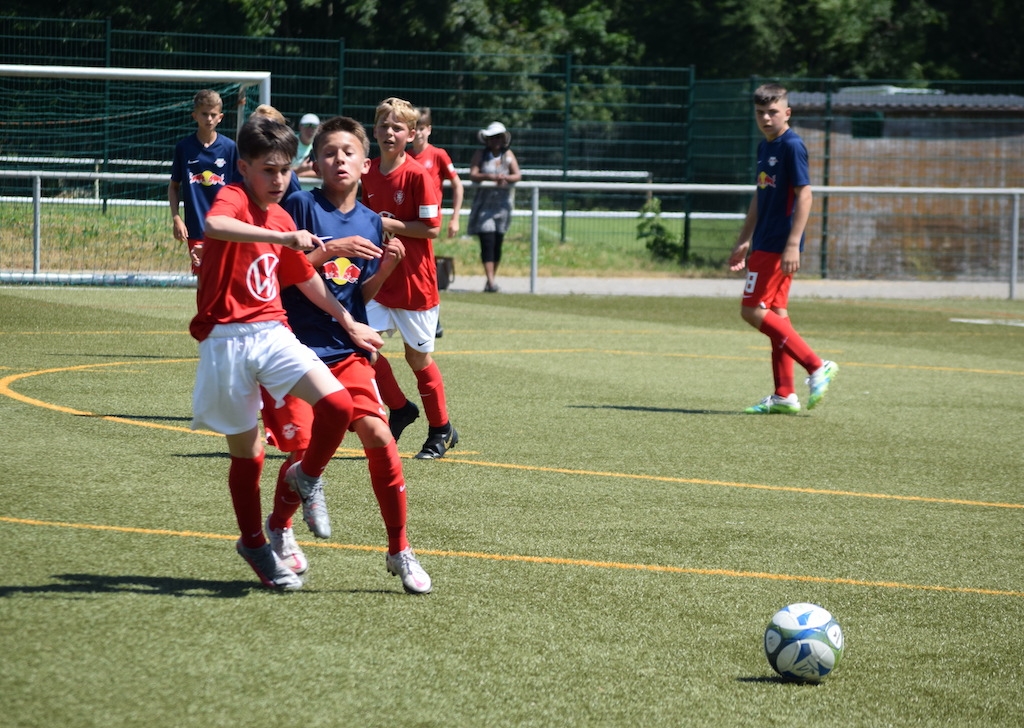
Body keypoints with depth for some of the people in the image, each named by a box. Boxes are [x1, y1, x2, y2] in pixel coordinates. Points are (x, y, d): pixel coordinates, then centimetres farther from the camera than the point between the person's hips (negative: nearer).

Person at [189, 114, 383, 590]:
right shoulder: (233, 199, -7)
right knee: (246, 453, 4)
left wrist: (350, 323, 30)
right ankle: (254, 544, 25)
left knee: (337, 404, -18)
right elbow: (215, 226, -32)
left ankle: (307, 479, 8)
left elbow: (306, 278, 29)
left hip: (272, 334, 5)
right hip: (226, 341, -5)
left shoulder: (282, 221, 15)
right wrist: (284, 238, -39)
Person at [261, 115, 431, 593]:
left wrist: (386, 269, -5)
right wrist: (329, 251, -18)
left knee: (379, 437, -12)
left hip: (347, 351, 4)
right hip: (297, 347, -3)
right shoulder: (302, 206, -5)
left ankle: (399, 550, -1)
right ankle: (279, 528, 21)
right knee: (304, 447, -10)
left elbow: (362, 296, 14)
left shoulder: (371, 222, 10)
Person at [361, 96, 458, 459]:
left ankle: (441, 430, 22)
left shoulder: (418, 175, -13)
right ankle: (400, 409, 13)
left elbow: (431, 227, -16)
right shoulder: (368, 174, 6)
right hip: (379, 279, 5)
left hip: (414, 281, -5)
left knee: (418, 357, 4)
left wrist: (390, 225, -20)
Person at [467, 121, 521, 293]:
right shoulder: (480, 154, 2)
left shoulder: (508, 155, 9)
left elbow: (518, 175, 0)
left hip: (502, 204, 3)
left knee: (497, 244, 6)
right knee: (487, 242, -14)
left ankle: (491, 280, 17)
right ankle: (490, 281, -20)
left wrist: (506, 178, -22)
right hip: (484, 204, -3)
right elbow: (473, 175, -9)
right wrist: (490, 177, -26)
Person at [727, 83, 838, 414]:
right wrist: (744, 242, 25)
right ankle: (784, 396, 11)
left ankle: (817, 367, -10)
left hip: (779, 245, -9)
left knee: (753, 310, -11)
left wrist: (793, 243, -24)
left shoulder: (792, 146, -13)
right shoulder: (764, 147, 15)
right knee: (775, 313, 9)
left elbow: (804, 195, -18)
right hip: (766, 244, 9)